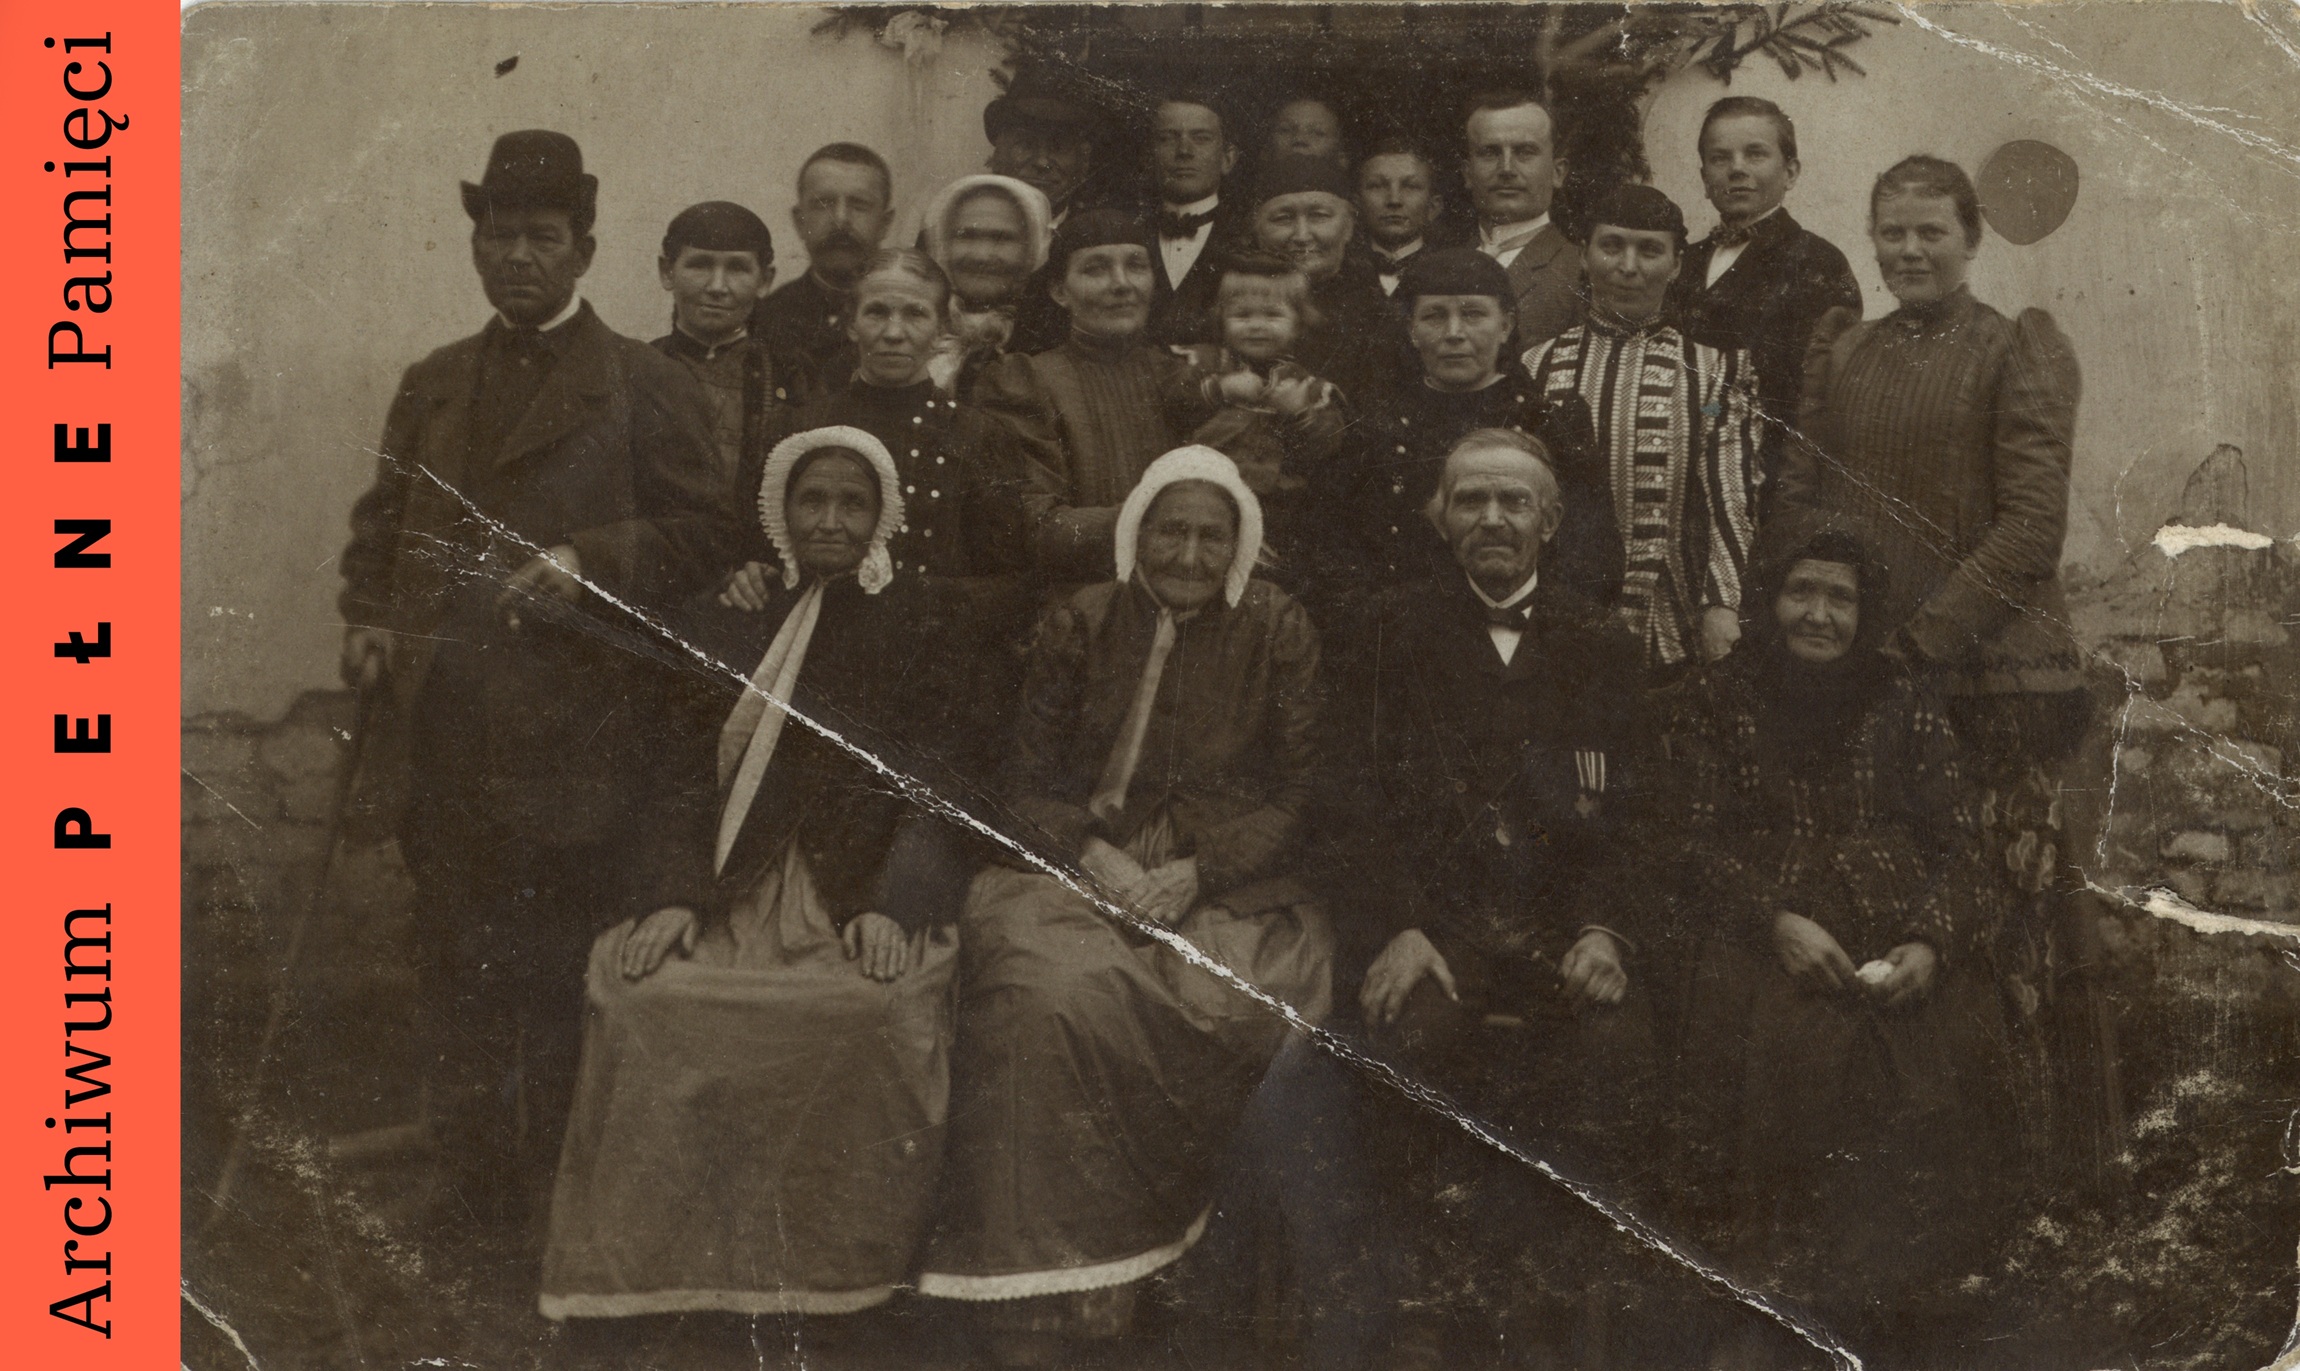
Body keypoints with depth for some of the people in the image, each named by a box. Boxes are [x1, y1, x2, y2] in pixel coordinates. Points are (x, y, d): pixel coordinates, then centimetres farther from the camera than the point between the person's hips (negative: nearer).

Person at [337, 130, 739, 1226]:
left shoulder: (648, 388, 1)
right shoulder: (432, 385, 17)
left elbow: (709, 534, -3)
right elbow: (381, 522, 23)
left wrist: (587, 564, -16)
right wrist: (367, 619, 5)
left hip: (566, 726, -5)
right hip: (437, 725, 5)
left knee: (564, 964, 2)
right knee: (456, 959, 10)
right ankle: (474, 1166, 21)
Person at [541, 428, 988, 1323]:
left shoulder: (926, 625, 10)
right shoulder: (720, 626, 17)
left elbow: (939, 781, 0)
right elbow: (678, 775, 9)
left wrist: (894, 907, -17)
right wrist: (675, 897, -8)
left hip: (867, 903, -2)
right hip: (735, 902, 2)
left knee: (882, 1002, -34)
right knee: (638, 987, -27)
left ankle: (840, 1270, -17)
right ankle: (669, 1268, -15)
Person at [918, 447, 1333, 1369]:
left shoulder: (1280, 634, 9)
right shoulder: (1078, 625, 13)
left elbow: (1300, 793, 5)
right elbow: (1030, 780, 10)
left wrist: (1198, 872, -10)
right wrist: (1091, 853, -10)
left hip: (1225, 880, 0)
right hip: (1086, 868, 0)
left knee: (1248, 997, -33)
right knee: (1045, 988, -32)